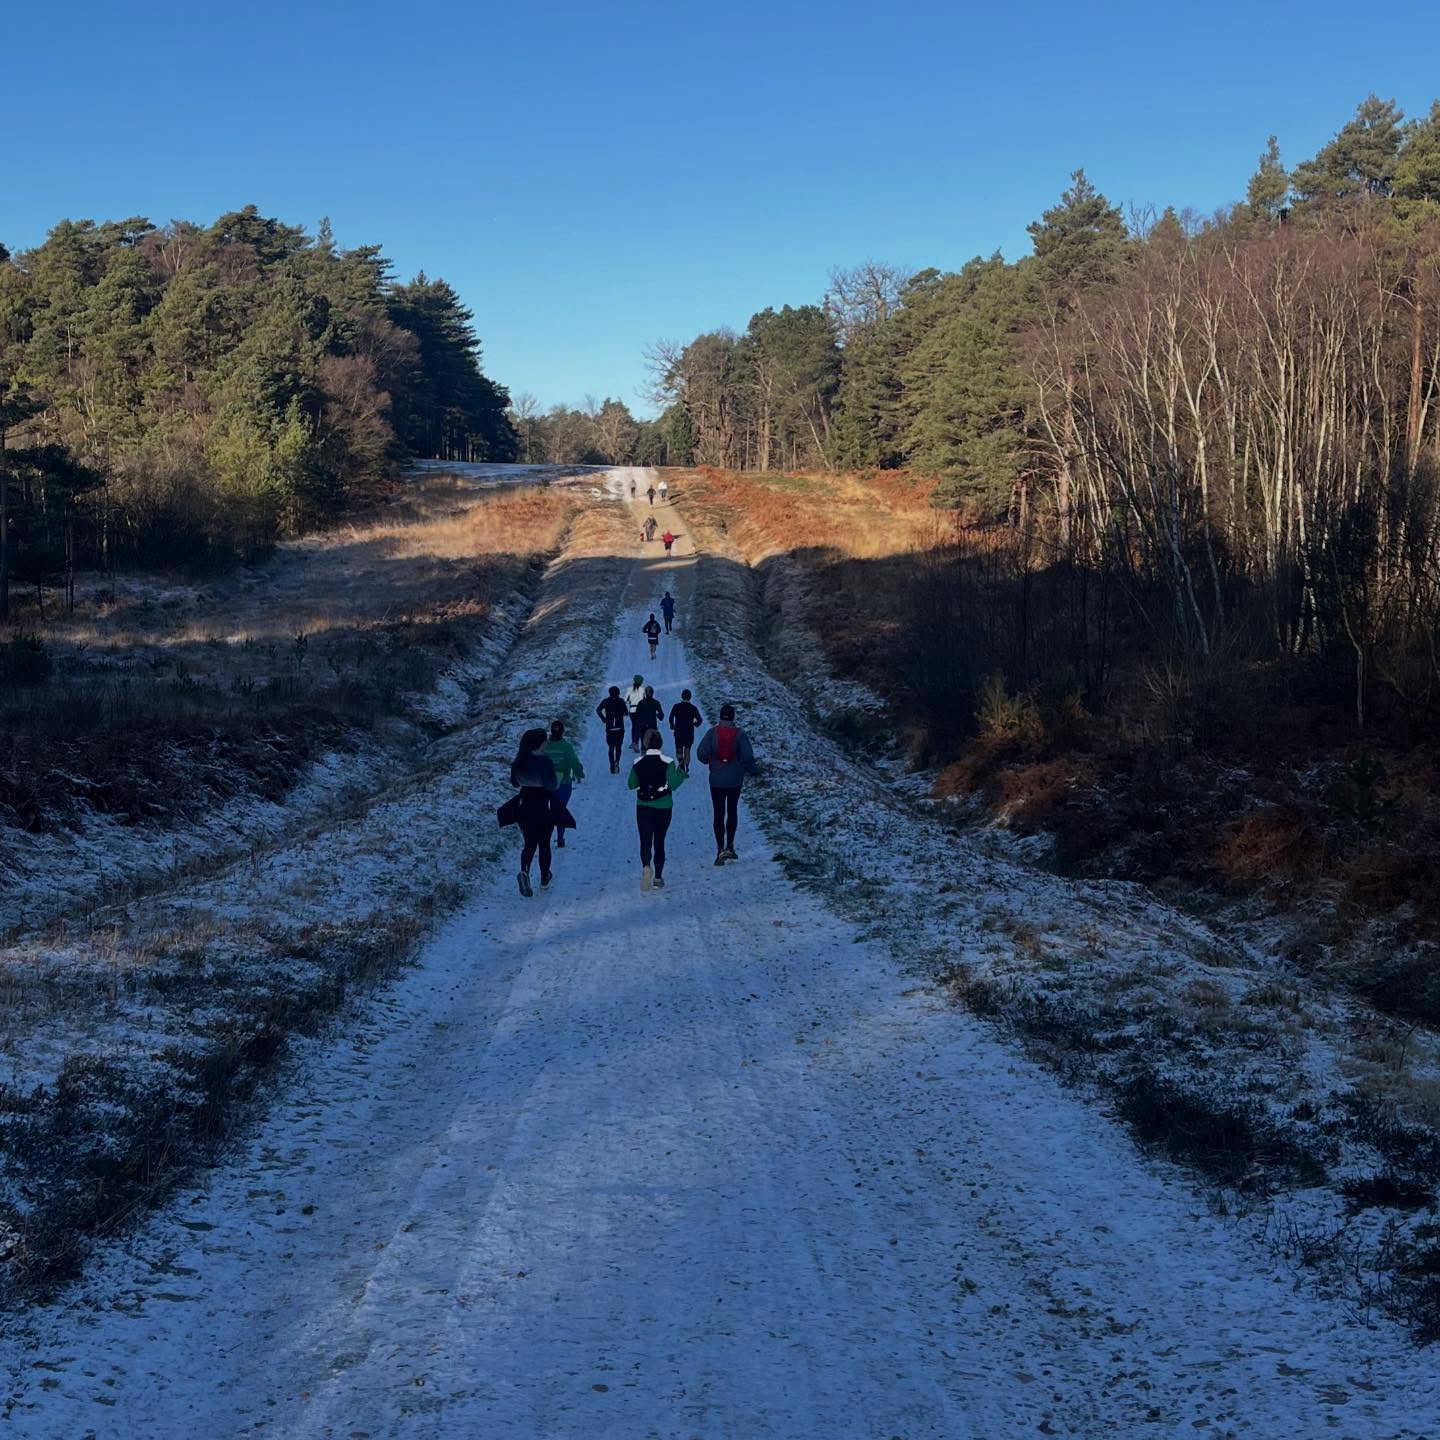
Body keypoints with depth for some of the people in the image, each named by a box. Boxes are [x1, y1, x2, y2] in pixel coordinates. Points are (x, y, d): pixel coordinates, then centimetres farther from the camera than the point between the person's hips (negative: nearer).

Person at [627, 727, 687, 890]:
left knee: (645, 840, 1)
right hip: (663, 808, 0)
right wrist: (682, 774, 1)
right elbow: (673, 784, -14)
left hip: (643, 807, 0)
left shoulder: (638, 763, -5)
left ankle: (646, 867, -29)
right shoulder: (668, 762, -11)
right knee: (659, 842, 13)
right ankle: (658, 877, 14)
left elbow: (631, 785, 3)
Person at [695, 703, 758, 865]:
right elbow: (748, 756, -14)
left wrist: (708, 761, 10)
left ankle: (720, 850, -6)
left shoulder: (712, 732, -8)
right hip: (735, 780, 1)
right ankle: (730, 846, 15)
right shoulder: (740, 734, -9)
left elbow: (701, 753, -12)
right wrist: (750, 770, 6)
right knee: (732, 812, 19)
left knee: (719, 814, 4)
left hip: (716, 780, -1)